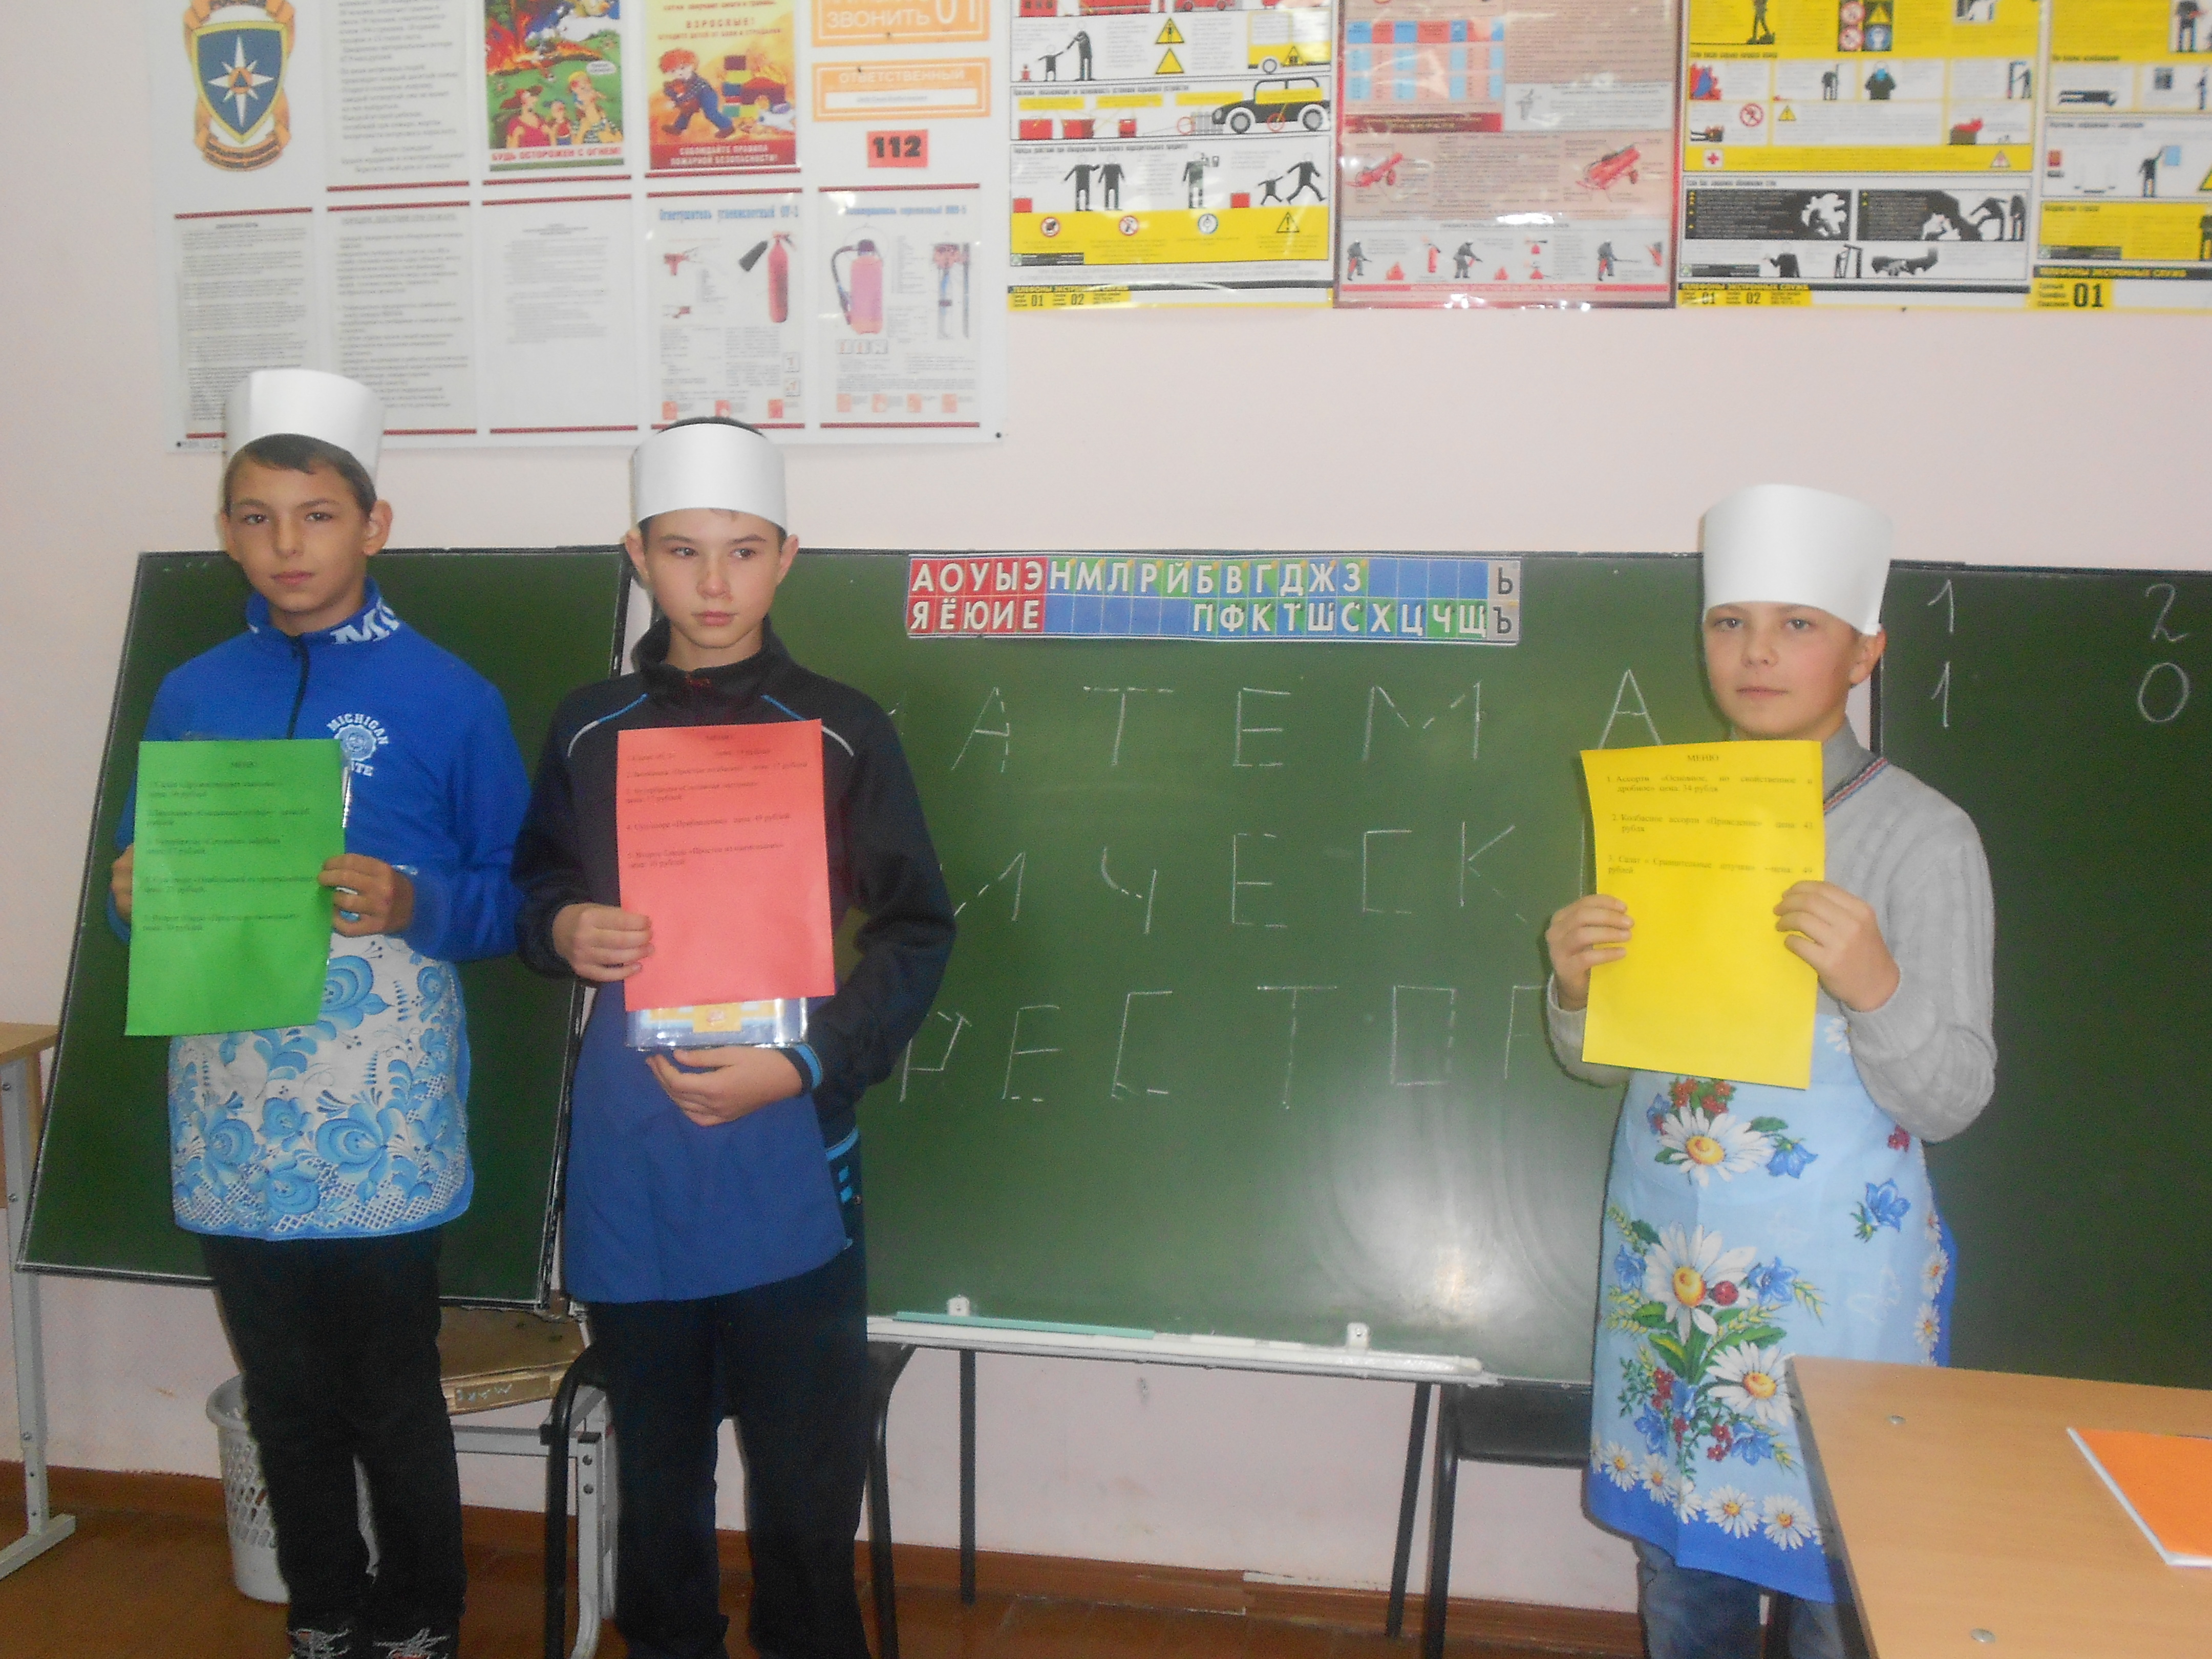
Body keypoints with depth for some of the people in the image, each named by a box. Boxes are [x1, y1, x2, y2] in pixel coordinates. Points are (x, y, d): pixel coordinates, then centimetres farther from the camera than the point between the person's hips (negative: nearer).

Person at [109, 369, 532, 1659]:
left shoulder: (448, 698, -4)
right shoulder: (190, 698, 8)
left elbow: (515, 900, -3)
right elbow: (150, 886, 15)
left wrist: (410, 905, -21)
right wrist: (136, 900, -7)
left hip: (382, 1128, -4)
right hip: (233, 1121, 4)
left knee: (395, 1405, 7)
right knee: (286, 1405, 16)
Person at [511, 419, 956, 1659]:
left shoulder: (843, 734, -3)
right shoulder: (591, 732, 6)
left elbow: (918, 935, -4)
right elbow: (533, 887, 17)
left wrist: (802, 1067, -15)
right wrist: (565, 928, -7)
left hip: (790, 1151, -2)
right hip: (632, 1152, 3)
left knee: (807, 1466, 4)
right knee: (657, 1453, 14)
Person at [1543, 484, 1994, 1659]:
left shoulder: (1921, 835, -7)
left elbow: (1950, 1099, -10)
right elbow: (1603, 1058, 10)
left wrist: (1874, 984, -27)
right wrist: (1575, 985, -11)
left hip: (1834, 1268, -4)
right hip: (1666, 1246, 4)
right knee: (1679, 1564, 16)